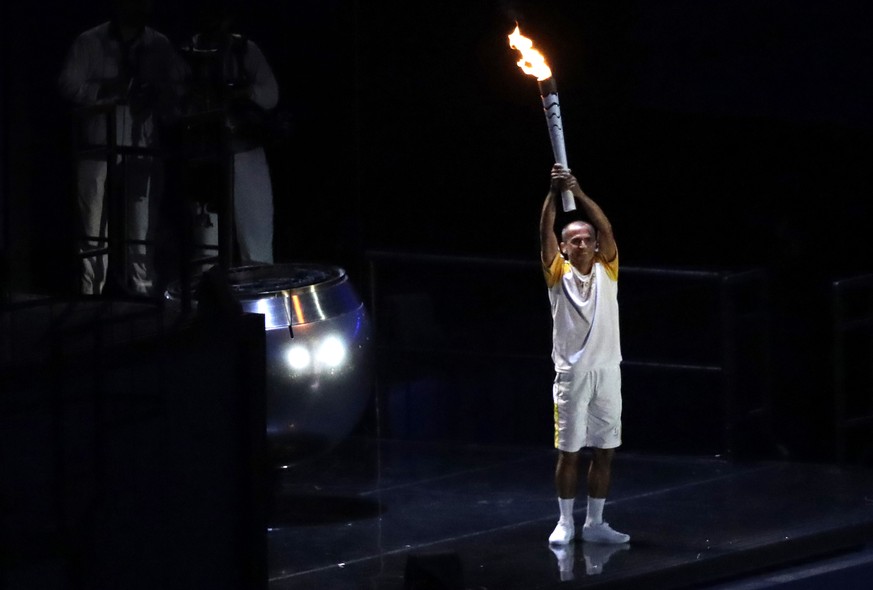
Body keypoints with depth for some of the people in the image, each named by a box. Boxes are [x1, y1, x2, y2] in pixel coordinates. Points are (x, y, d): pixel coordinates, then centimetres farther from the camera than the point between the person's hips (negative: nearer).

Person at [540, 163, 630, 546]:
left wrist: (578, 192, -21)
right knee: (568, 452, 2)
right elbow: (544, 235, -12)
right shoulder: (558, 275, 1)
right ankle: (565, 522, 11)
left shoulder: (606, 272, 5)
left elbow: (606, 229, -9)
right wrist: (554, 194, -26)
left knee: (604, 451, 6)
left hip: (606, 372, 3)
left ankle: (595, 523, 14)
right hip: (571, 373, -3)